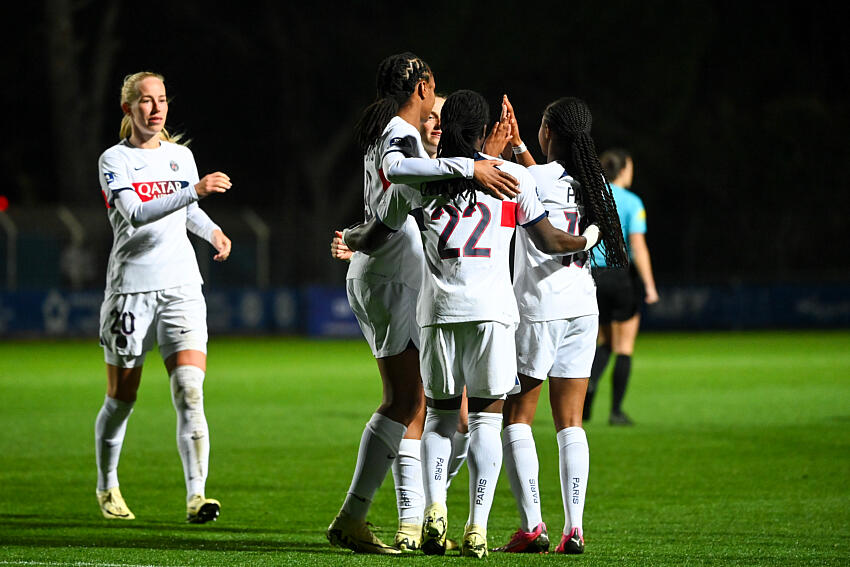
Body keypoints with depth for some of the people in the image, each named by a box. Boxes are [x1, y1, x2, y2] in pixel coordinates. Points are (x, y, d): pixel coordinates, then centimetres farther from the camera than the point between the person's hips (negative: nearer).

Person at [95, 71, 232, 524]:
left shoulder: (180, 156, 11)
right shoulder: (114, 160, -3)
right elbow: (136, 214, -20)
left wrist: (213, 231, 6)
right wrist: (196, 190, -29)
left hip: (181, 288, 3)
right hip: (130, 287, -3)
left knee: (190, 392, -15)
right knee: (121, 399, 7)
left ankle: (196, 495, -22)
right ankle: (107, 487, 30)